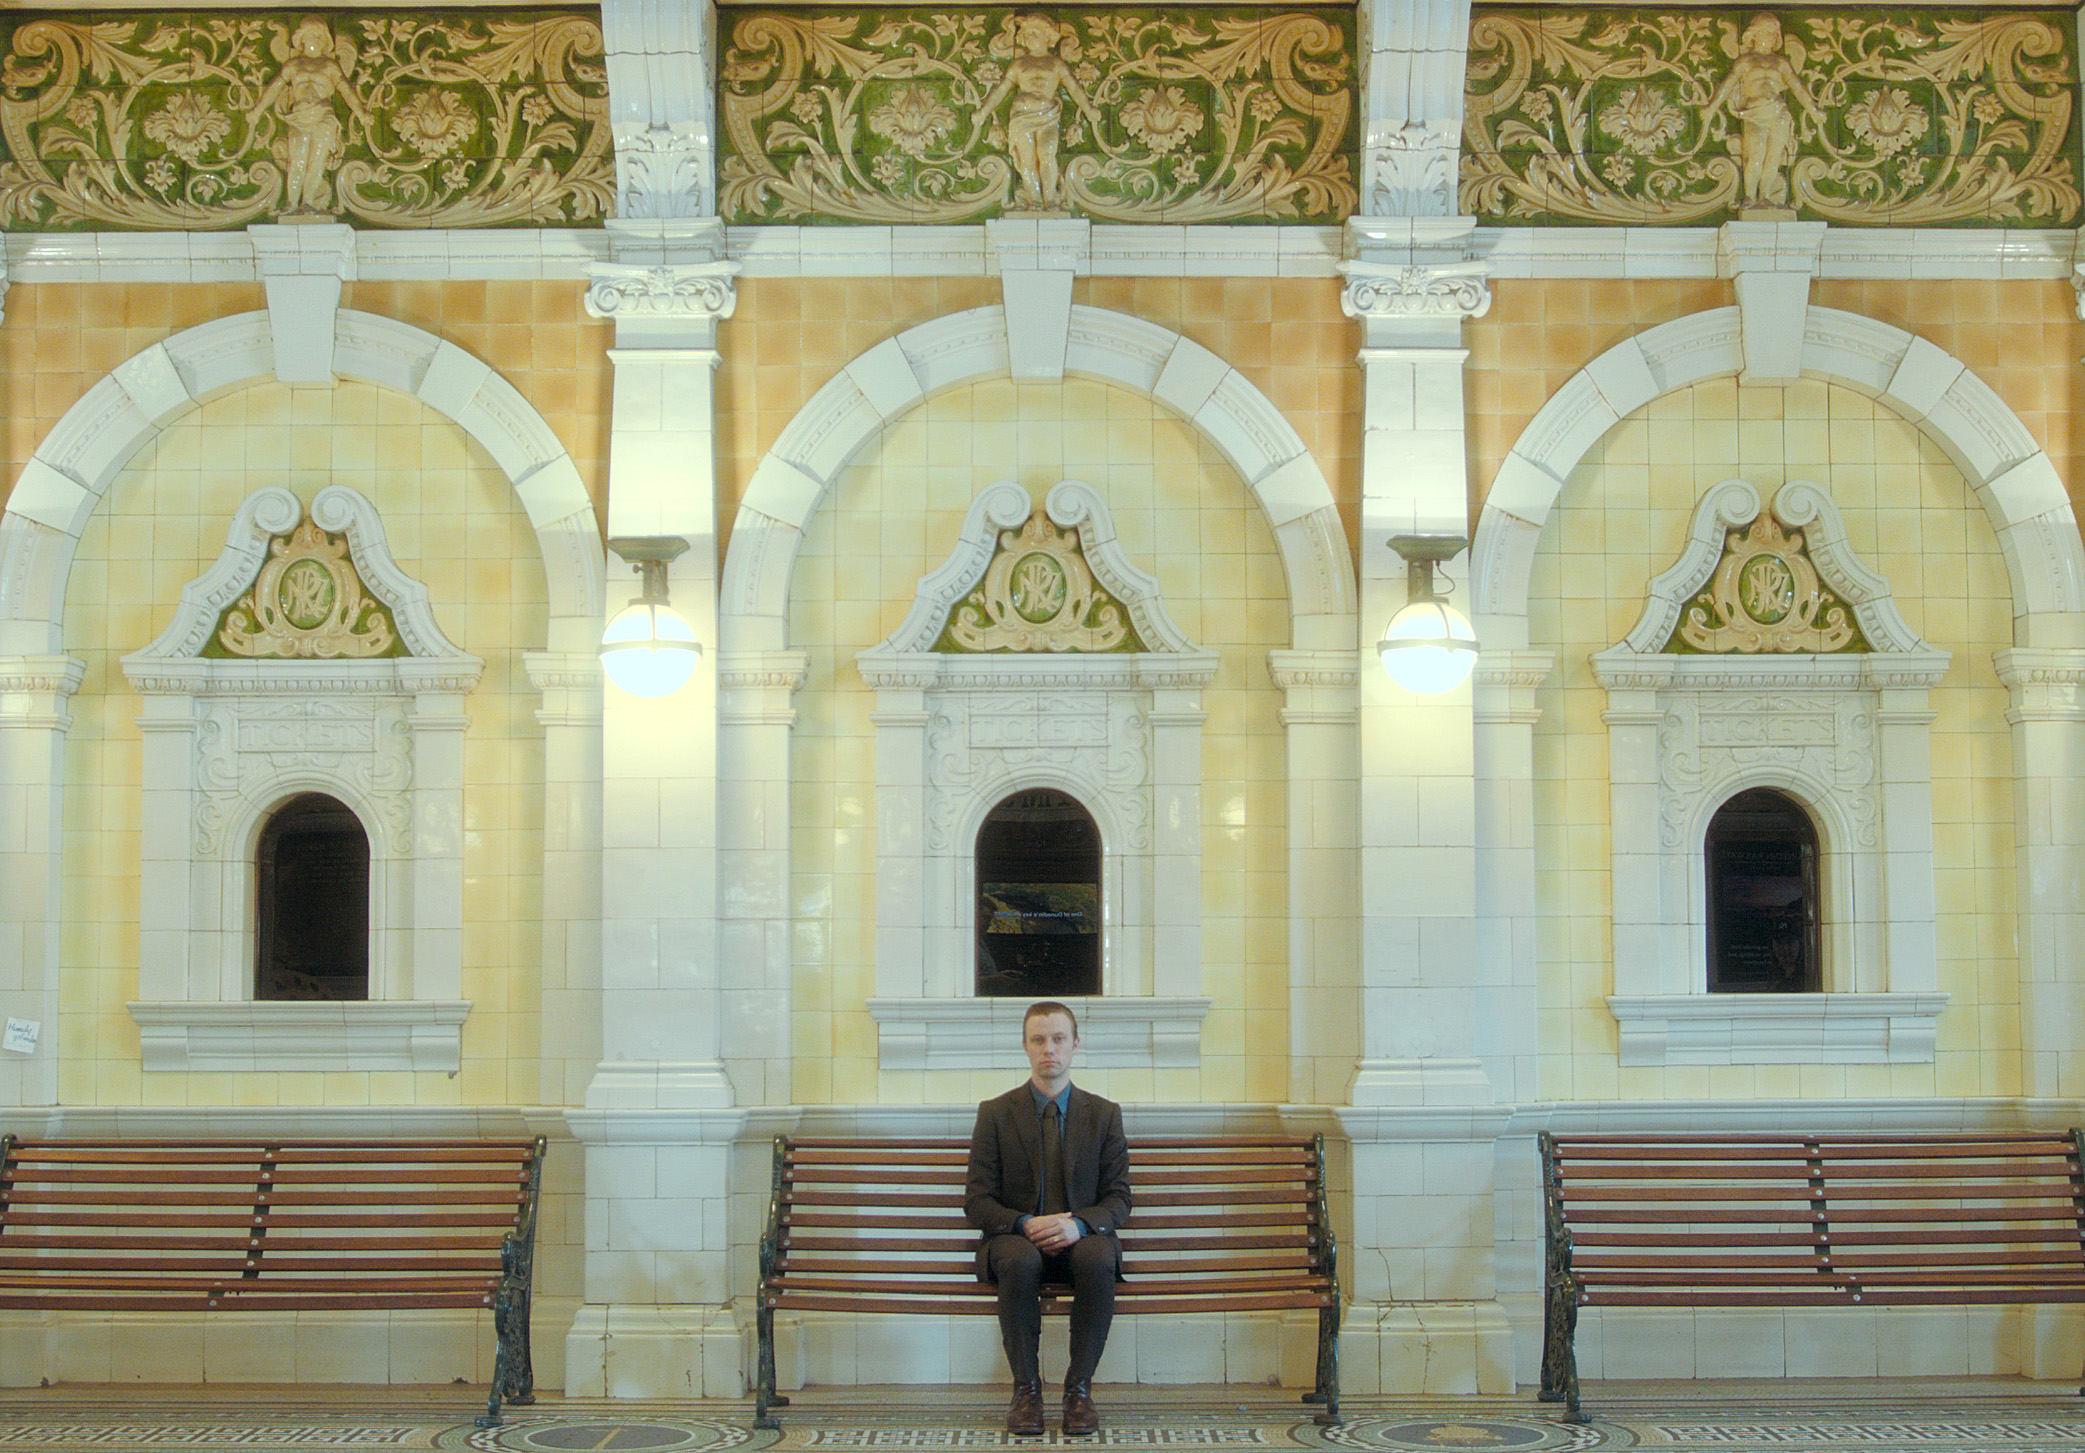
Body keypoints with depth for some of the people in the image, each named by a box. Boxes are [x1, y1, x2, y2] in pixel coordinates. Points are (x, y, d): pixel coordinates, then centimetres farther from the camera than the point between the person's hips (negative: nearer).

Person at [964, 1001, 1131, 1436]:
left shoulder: (1104, 1114, 10)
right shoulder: (996, 1114, 6)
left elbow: (1118, 1199, 4)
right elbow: (977, 1201, 1)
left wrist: (1079, 1223, -19)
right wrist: (1024, 1224, -19)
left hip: (1079, 1238, 1)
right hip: (1016, 1237, -1)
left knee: (1099, 1259, -35)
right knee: (1018, 1261, -37)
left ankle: (1079, 1388, -22)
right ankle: (1026, 1390, -22)